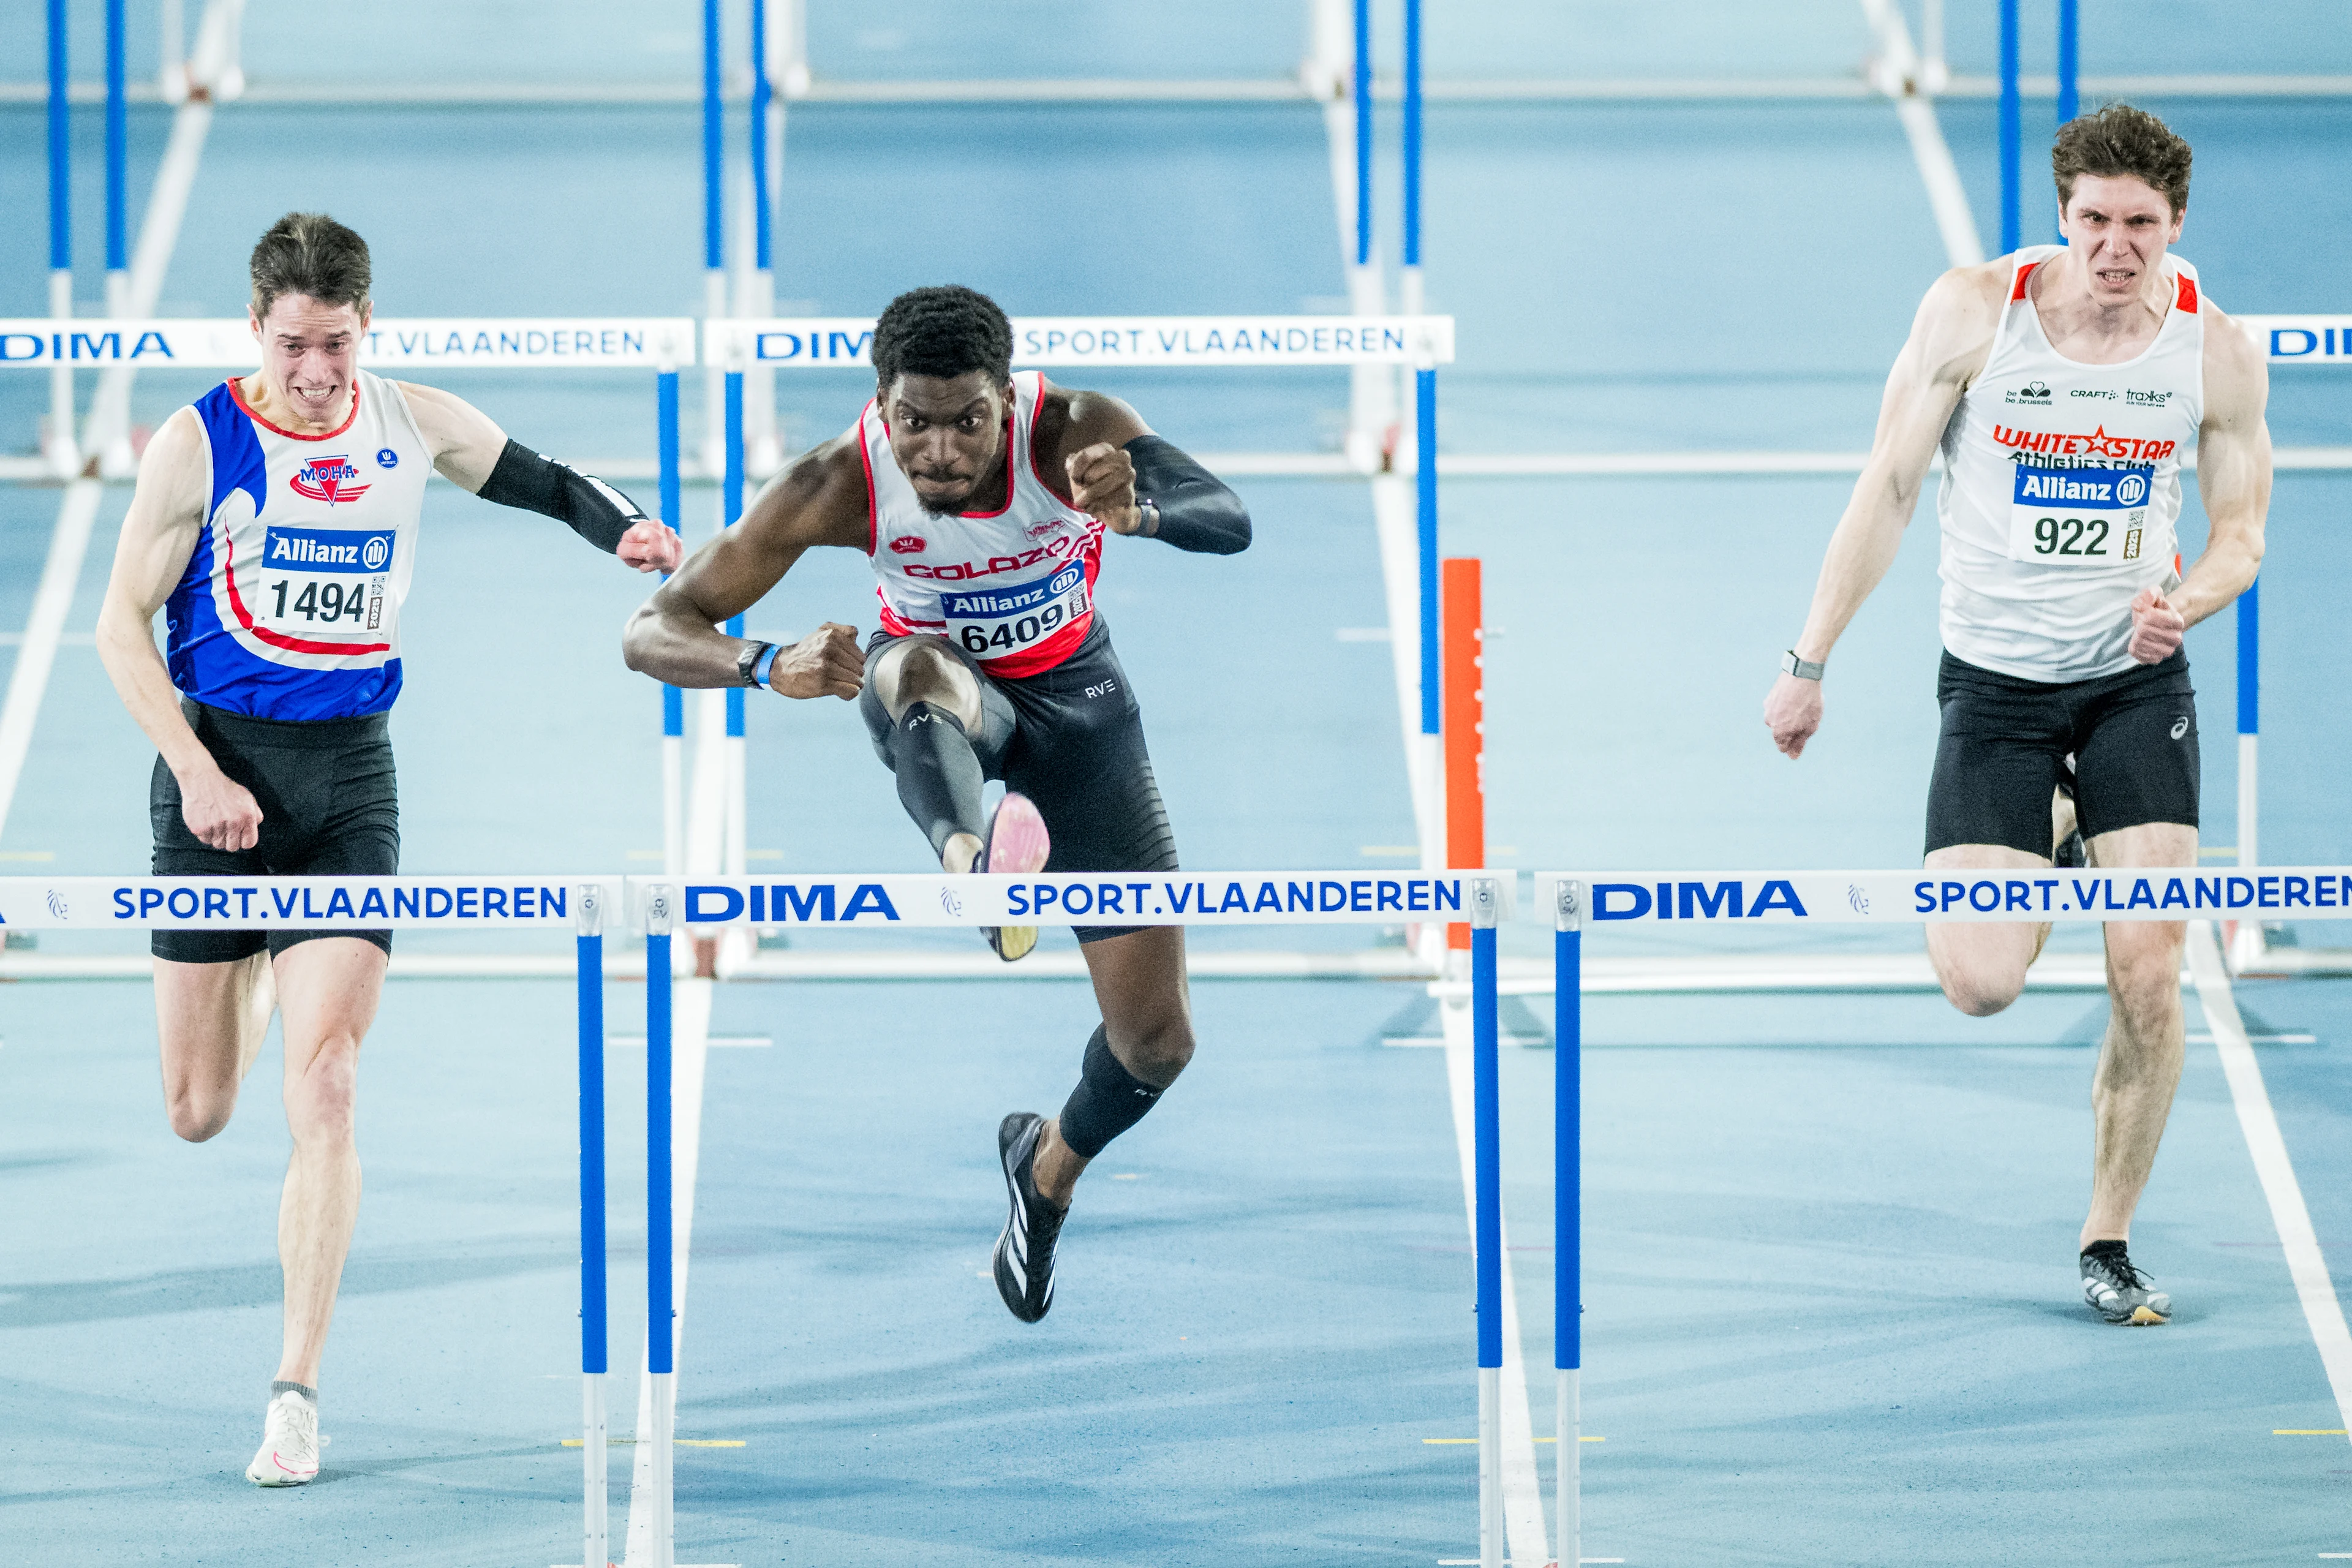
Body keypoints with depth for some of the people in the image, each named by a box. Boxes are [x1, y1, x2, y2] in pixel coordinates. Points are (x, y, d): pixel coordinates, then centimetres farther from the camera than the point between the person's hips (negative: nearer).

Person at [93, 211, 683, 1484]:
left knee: (322, 1088, -12)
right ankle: (253, 979, 44)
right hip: (220, 767, -1)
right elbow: (123, 625, -3)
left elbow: (538, 481, 18)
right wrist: (197, 771, -14)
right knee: (197, 1112, 5)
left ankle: (296, 1394, -8)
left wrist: (625, 528, -3)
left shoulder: (414, 429, 1)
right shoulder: (199, 445, -7)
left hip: (349, 771, 1)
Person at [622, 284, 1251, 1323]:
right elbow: (653, 632, -25)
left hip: (1070, 694, 1)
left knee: (1157, 1040, -2)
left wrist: (1138, 510, -66)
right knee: (918, 666, -43)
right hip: (940, 694, -1)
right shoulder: (840, 485, -28)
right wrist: (766, 667, -47)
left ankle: (1052, 1164, 34)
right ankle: (971, 853, -76)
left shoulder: (1073, 435, -28)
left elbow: (1230, 522, -43)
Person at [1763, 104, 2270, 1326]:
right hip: (1994, 681, -1)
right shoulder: (1974, 311, -13)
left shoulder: (2216, 351, -8)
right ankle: (2051, 844, 28)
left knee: (2149, 982, -10)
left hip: (2137, 681, 1)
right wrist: (1810, 661, -4)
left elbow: (2239, 533, 4)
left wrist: (2186, 602, -20)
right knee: (1981, 985, -9)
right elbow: (1887, 491, -4)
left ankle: (2107, 1244, 9)